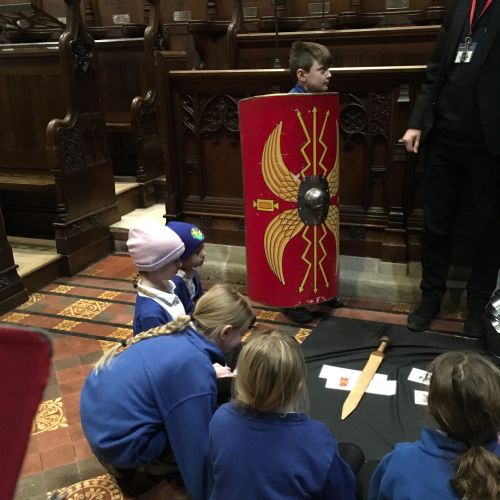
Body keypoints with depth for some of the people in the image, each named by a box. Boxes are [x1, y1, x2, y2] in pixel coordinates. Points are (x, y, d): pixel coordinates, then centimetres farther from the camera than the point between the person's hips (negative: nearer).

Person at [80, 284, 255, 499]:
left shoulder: (178, 333, -1)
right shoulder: (195, 367, -25)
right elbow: (196, 447, -16)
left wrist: (209, 375, 30)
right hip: (117, 440, -8)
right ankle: (138, 473, 10)